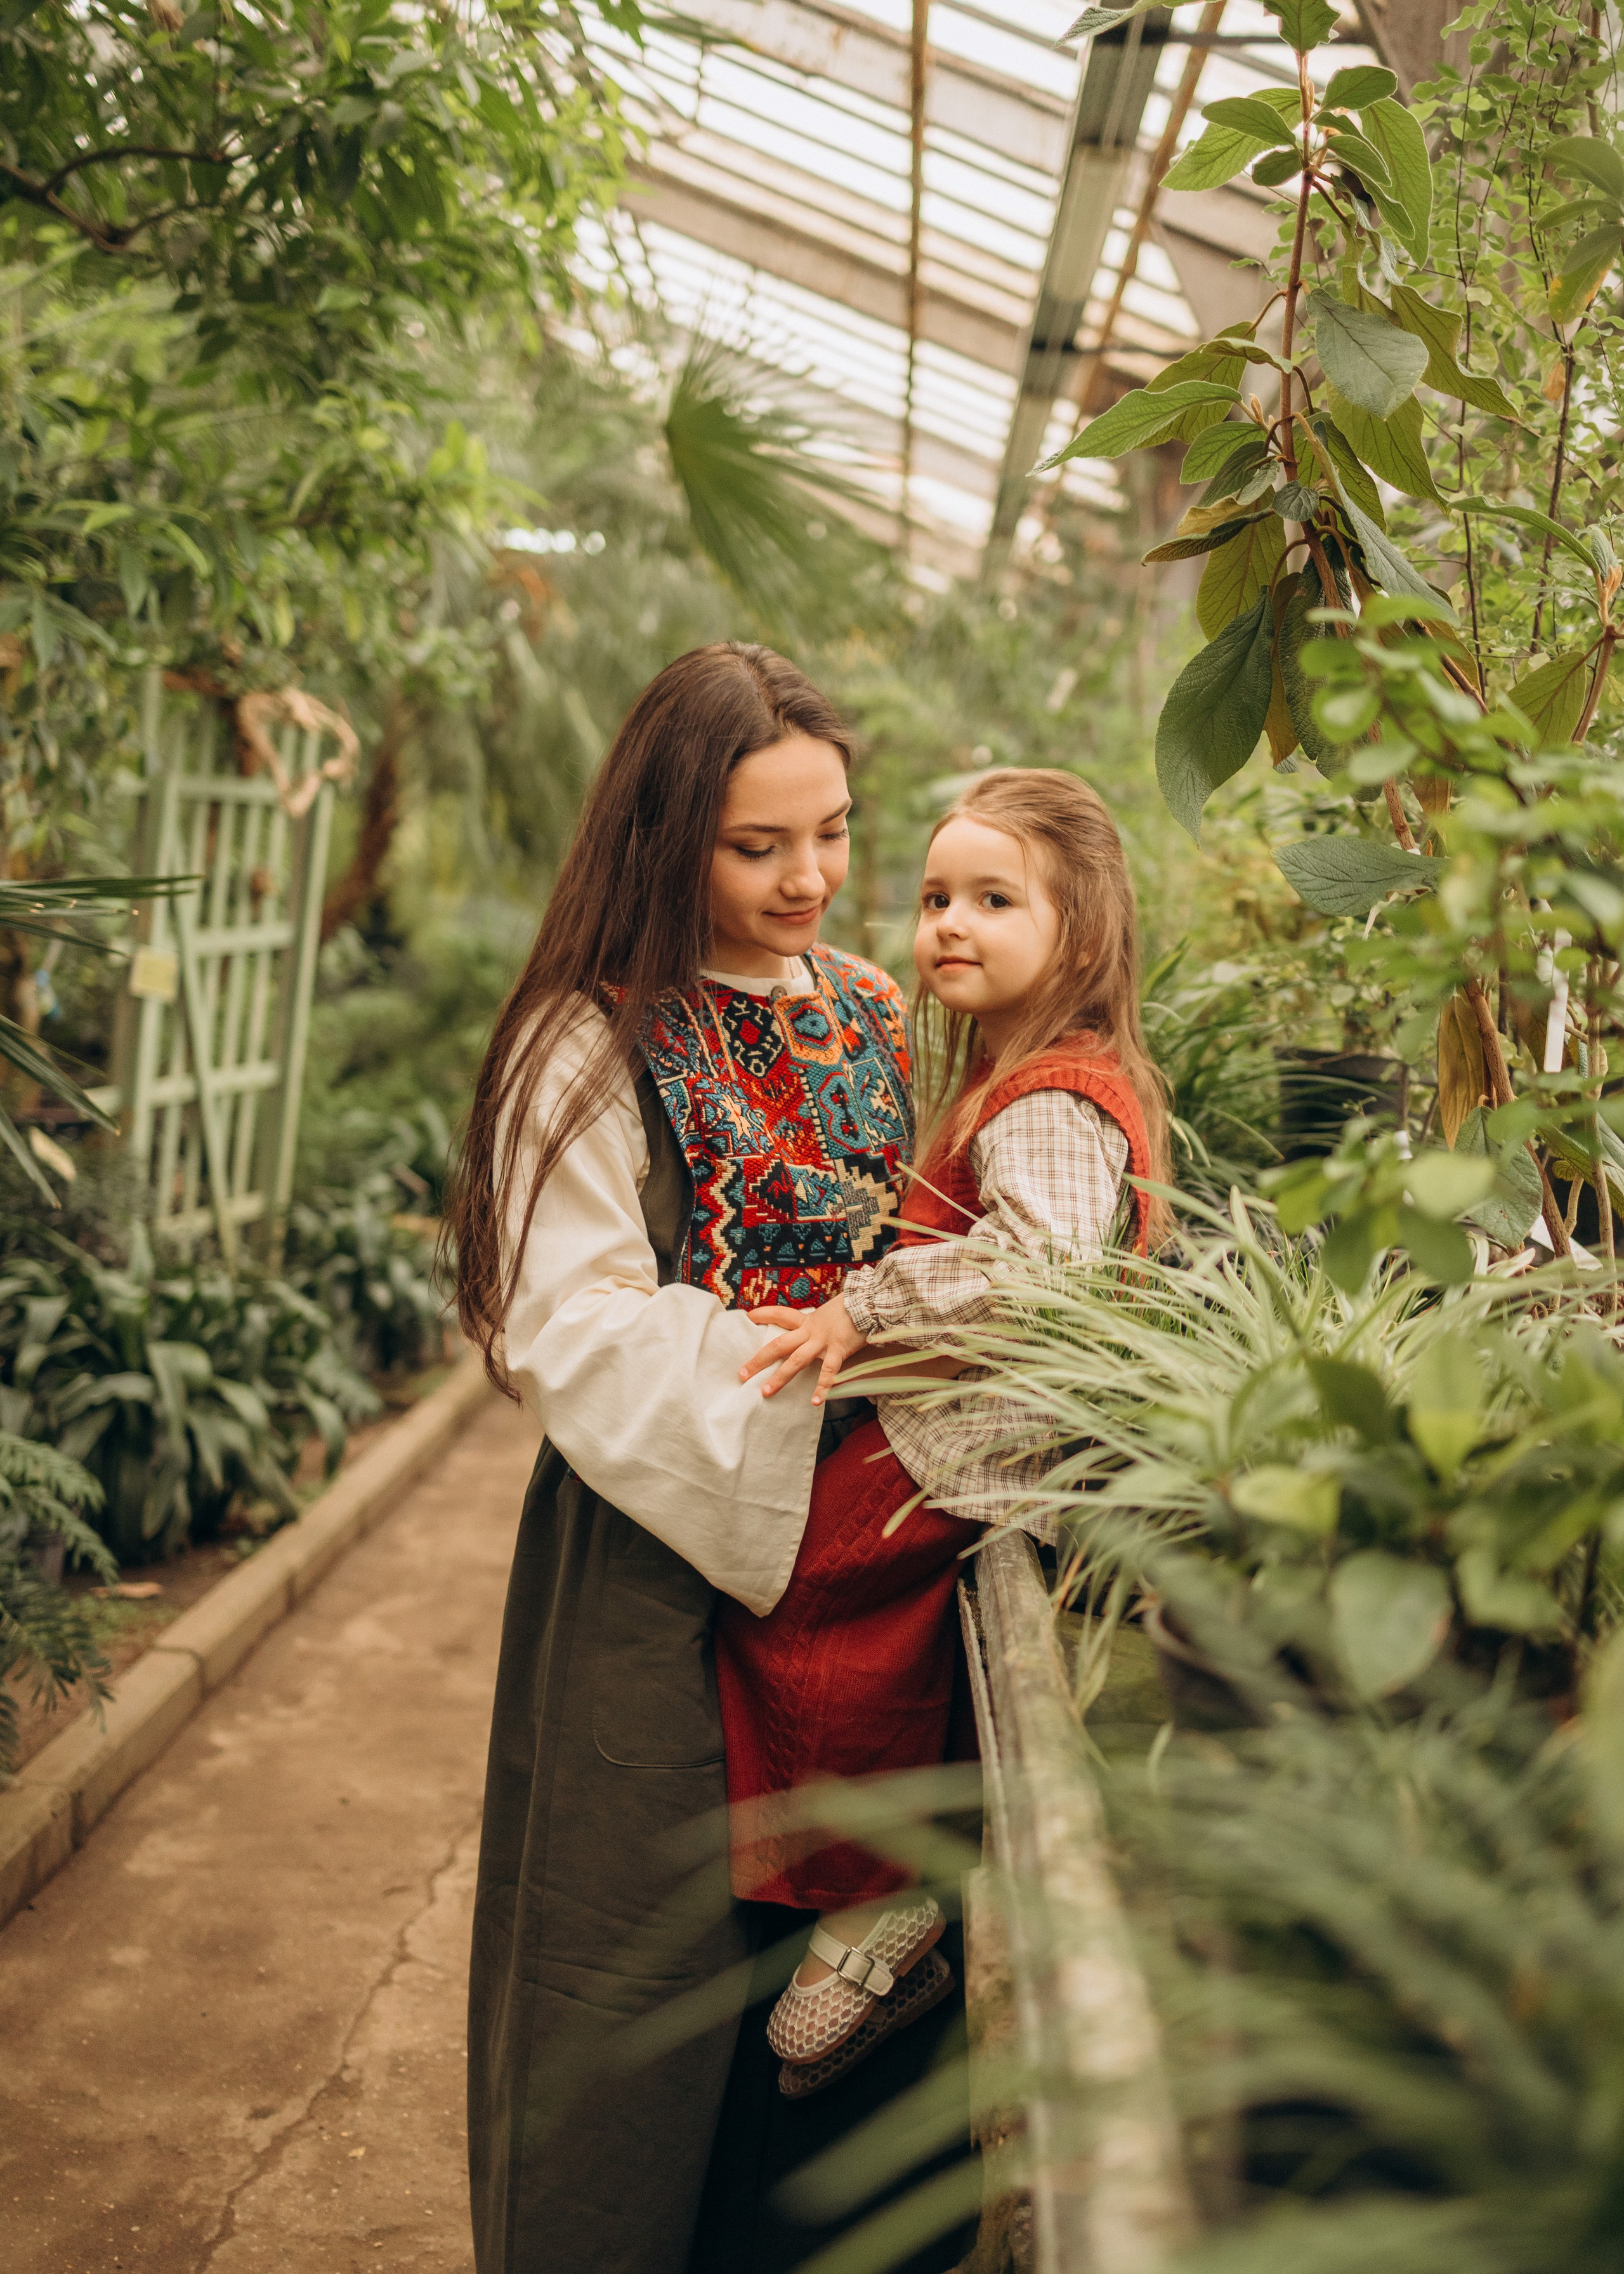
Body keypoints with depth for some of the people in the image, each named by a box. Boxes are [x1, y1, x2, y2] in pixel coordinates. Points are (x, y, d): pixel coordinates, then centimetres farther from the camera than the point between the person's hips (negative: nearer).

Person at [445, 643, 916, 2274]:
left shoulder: (873, 1014, 8)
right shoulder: (592, 1048, -12)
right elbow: (573, 1333, -18)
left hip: (842, 1529, 6)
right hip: (659, 1542, -5)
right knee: (642, 1933, 5)